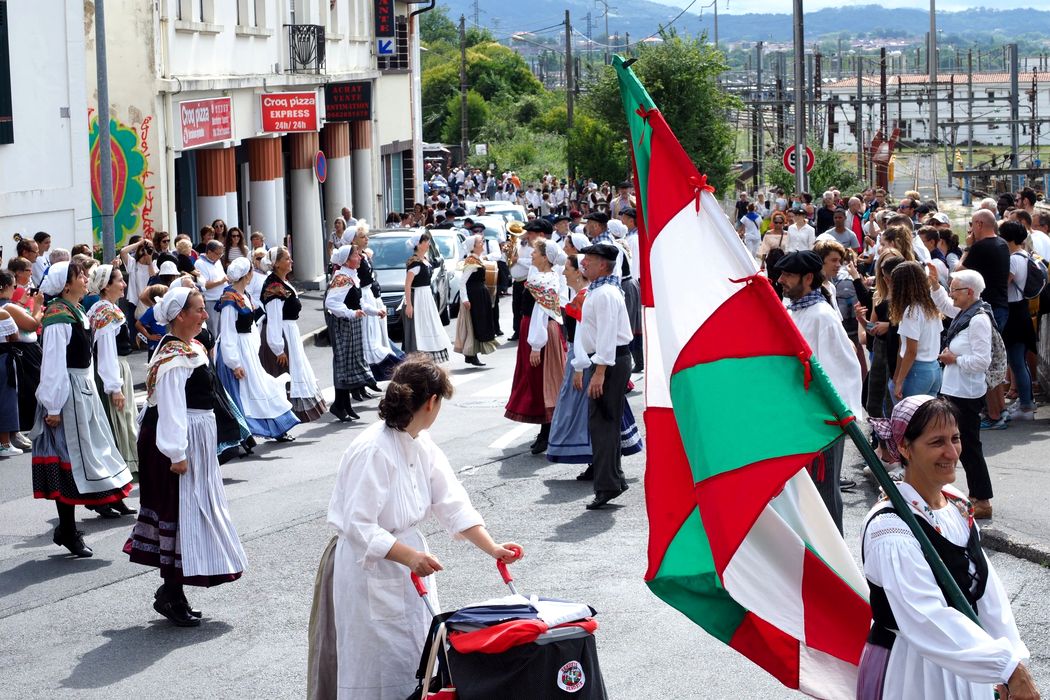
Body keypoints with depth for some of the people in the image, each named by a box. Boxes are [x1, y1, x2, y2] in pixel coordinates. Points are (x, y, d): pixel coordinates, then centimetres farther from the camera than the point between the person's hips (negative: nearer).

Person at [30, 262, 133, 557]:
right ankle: (68, 532, 6)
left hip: (82, 391, 10)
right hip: (66, 394, -10)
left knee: (82, 454, 13)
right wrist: (53, 407, -19)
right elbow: (53, 363, -19)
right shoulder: (59, 317, -17)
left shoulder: (74, 311, 11)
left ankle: (67, 529, 22)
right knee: (70, 457, -3)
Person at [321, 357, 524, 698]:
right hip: (371, 571, -9)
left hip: (408, 556, 9)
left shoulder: (421, 445, 2)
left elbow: (451, 503, 3)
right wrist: (409, 557, -34)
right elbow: (358, 526, -26)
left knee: (419, 664, 15)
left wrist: (492, 549, -4)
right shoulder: (373, 451, -25)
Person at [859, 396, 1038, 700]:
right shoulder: (891, 528, -23)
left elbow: (987, 589, 3)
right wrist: (1010, 667, -31)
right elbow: (927, 619, -30)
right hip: (909, 672, -7)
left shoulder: (956, 503, 3)